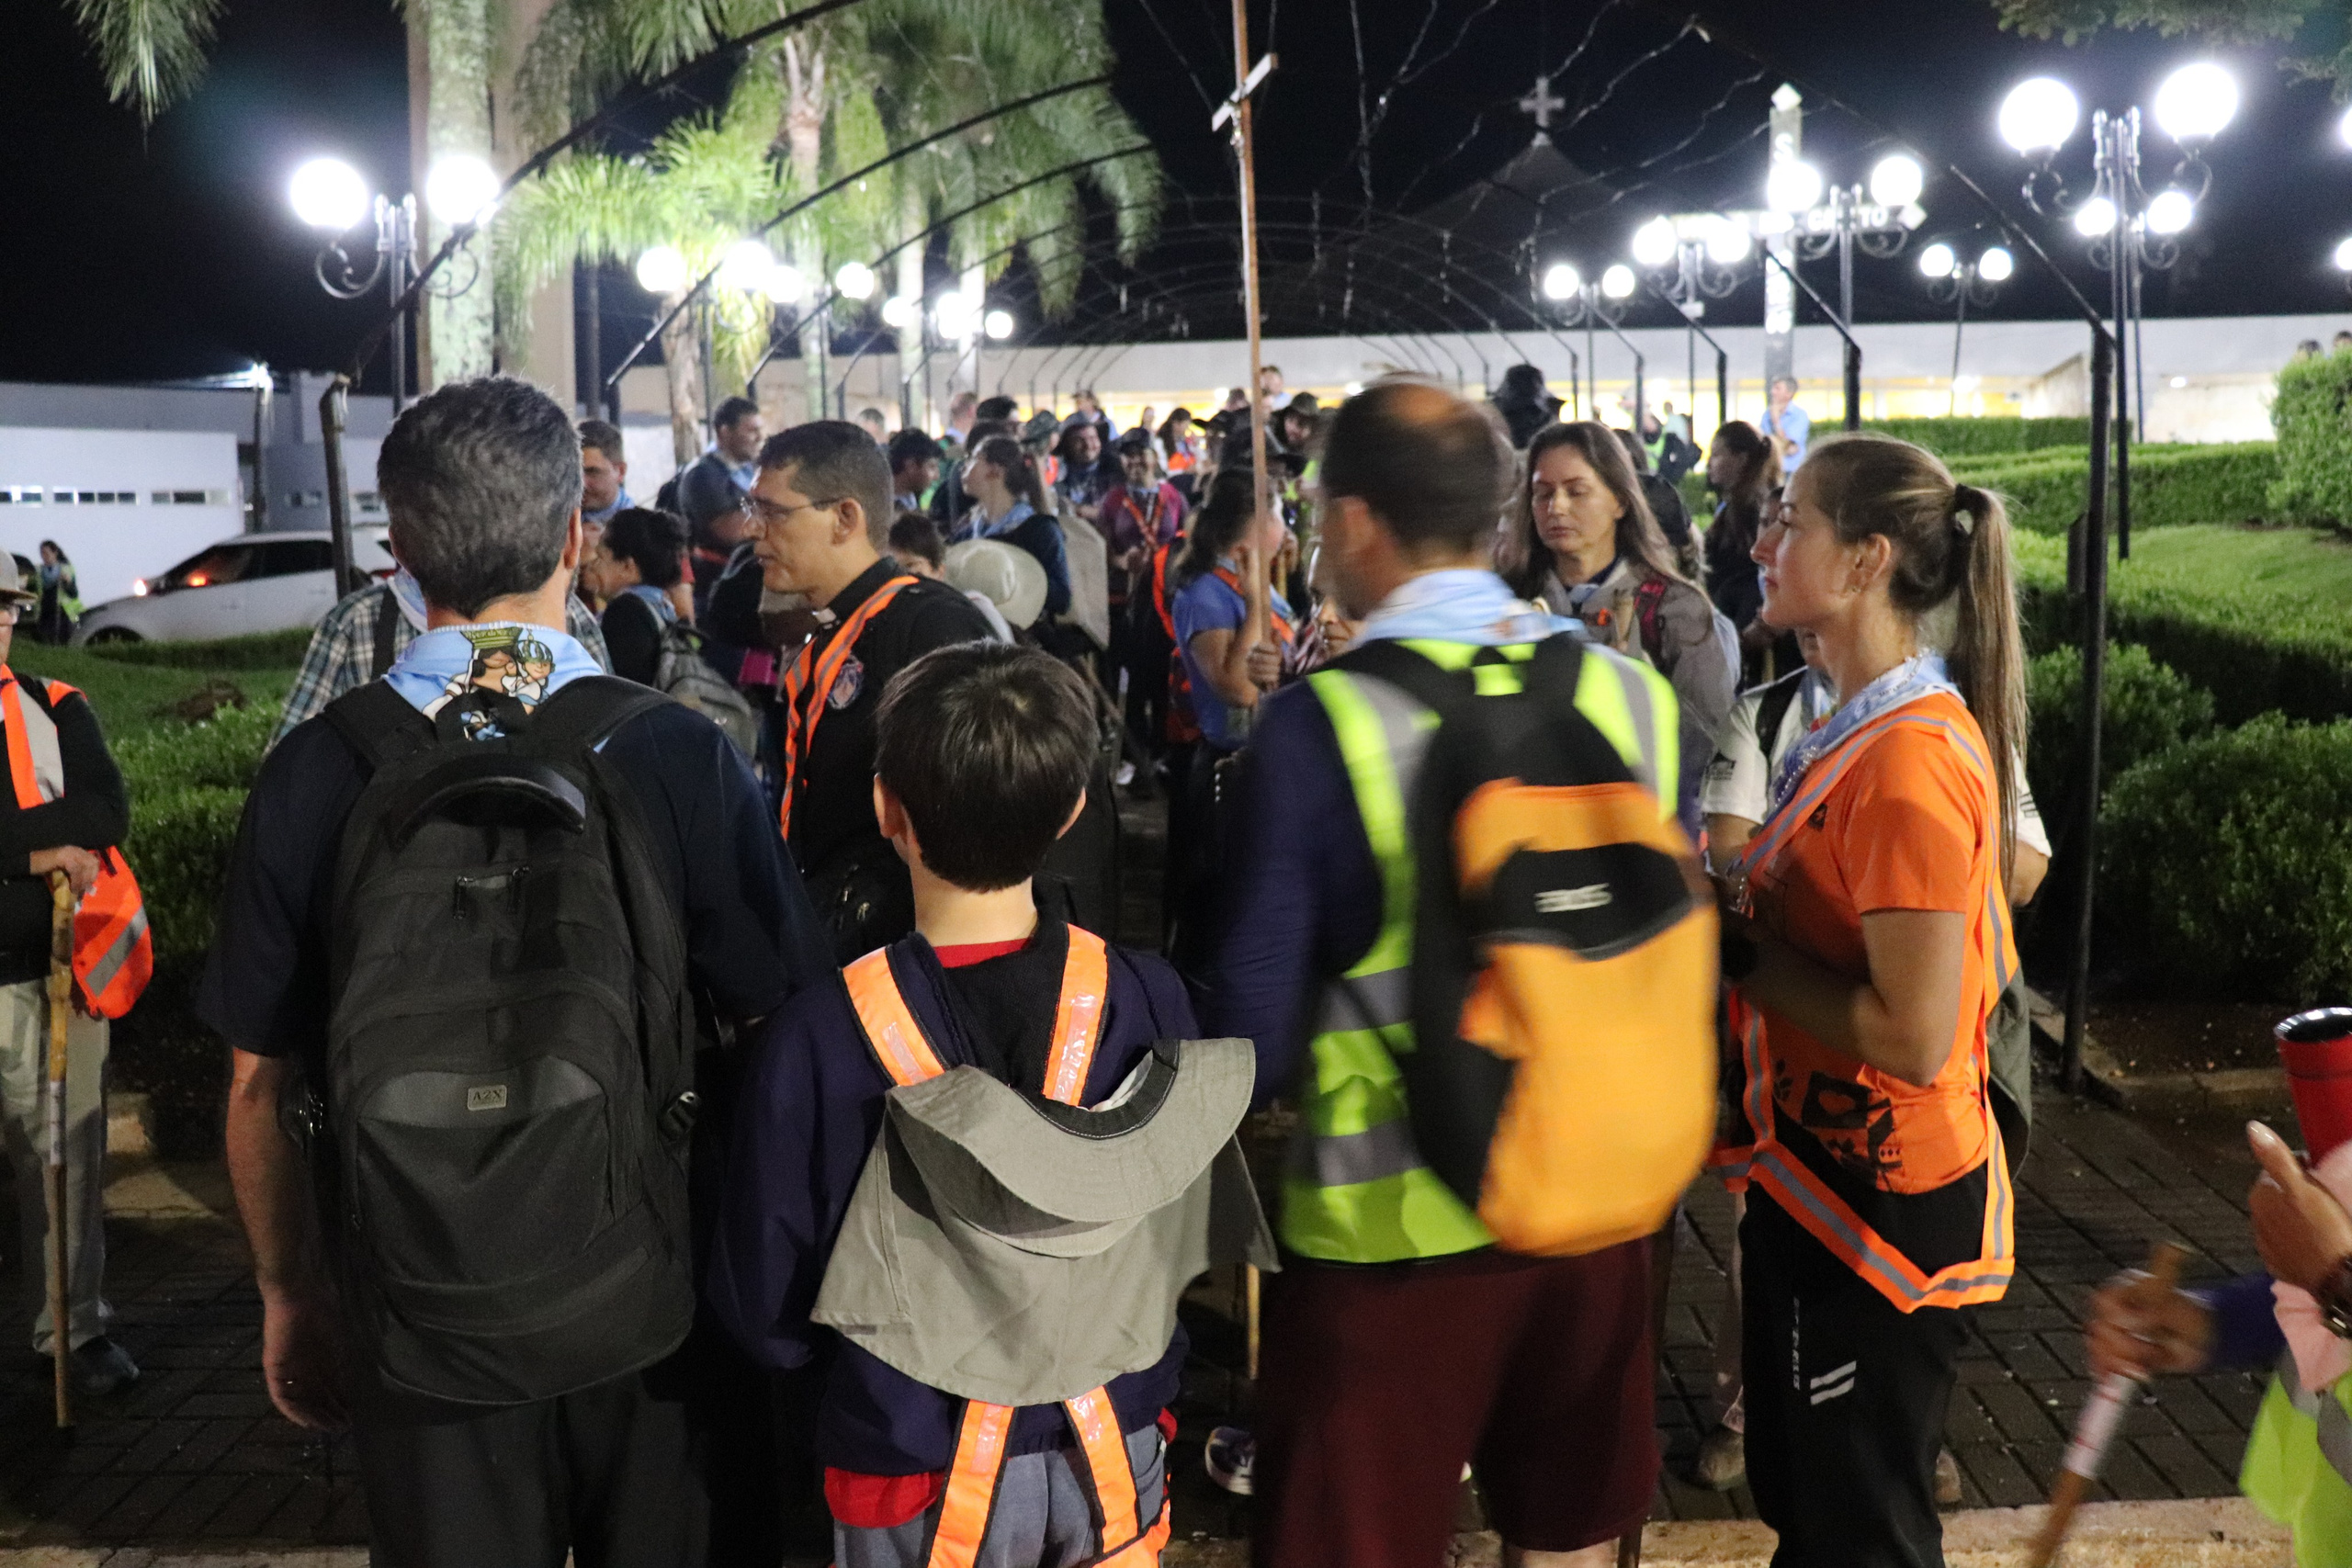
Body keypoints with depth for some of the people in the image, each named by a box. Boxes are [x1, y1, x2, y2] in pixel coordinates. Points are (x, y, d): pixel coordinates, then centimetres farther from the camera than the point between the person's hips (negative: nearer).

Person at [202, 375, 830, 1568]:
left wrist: (289, 1298, 12)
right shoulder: (679, 756, -16)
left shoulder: (310, 777, -12)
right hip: (653, 1308, -1)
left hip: (417, 1331, 1)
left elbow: (259, 1084, -3)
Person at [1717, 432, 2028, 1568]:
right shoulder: (1864, 727, 6)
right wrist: (1728, 902, 0)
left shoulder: (1910, 758, -25)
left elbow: (1912, 1036, -28)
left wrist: (1740, 950, -18)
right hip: (1816, 1177, 9)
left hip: (1878, 1209, -9)